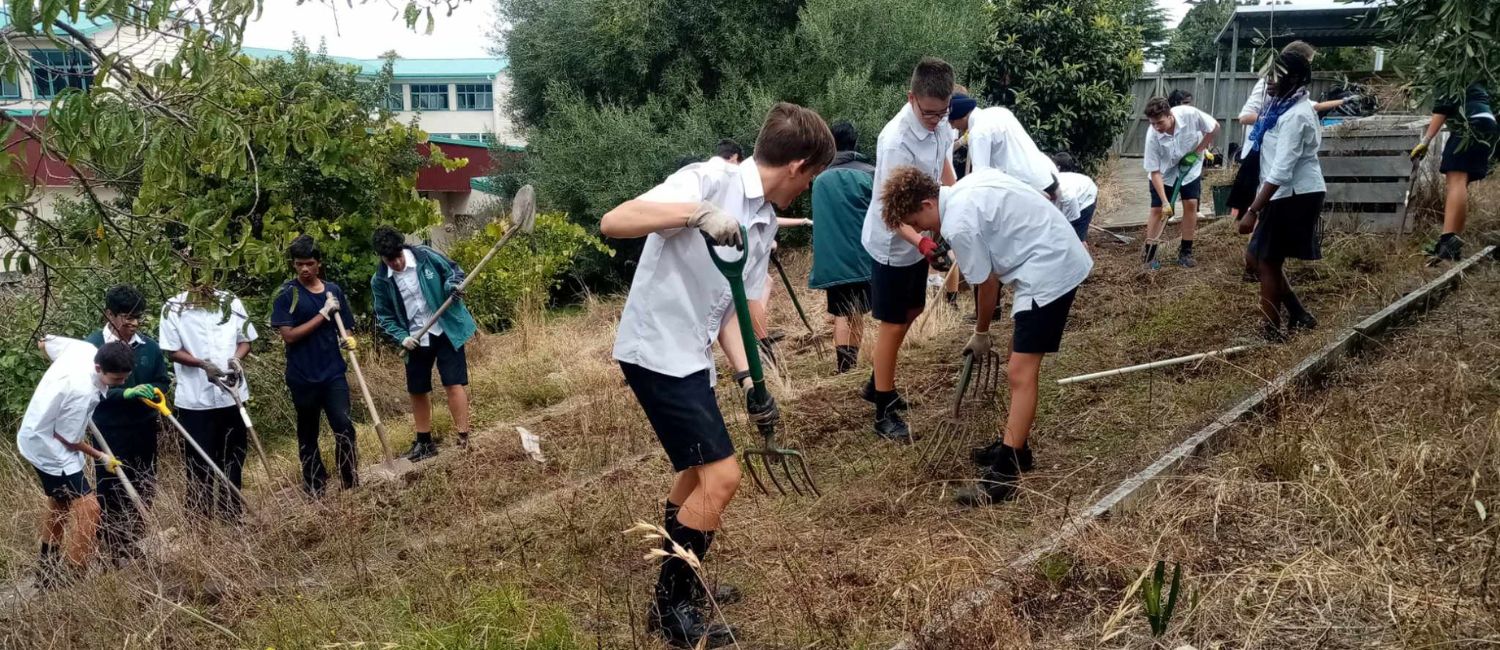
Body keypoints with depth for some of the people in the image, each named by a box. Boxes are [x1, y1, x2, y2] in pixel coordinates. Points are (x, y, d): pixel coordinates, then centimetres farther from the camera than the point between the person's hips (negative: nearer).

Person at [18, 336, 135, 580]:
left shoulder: (83, 348, -13)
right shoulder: (82, 391, -36)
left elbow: (44, 343, 6)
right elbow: (68, 438, -24)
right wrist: (101, 457, -8)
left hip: (39, 435, 10)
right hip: (49, 446, -10)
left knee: (60, 502, 26)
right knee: (88, 508, -15)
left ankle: (48, 573, 44)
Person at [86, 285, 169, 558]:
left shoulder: (149, 346, 3)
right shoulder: (91, 346, -11)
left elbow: (163, 381, 8)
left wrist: (155, 392, -15)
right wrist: (126, 393, -27)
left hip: (144, 431, 5)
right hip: (109, 434, -5)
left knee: (144, 492, 13)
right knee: (111, 495, 2)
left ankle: (137, 549, 28)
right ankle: (115, 554, 13)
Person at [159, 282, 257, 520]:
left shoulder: (232, 303, 2)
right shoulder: (173, 308, -6)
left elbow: (245, 340, 8)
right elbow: (173, 351, -5)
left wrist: (236, 359, -13)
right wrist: (203, 365, -22)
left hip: (232, 394, 3)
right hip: (195, 399, -3)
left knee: (233, 457, 12)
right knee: (199, 461, 4)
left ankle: (232, 514, 26)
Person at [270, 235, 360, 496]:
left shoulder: (333, 291, 6)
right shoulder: (287, 294, -6)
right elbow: (289, 335, -14)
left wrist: (347, 340, -8)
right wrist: (323, 314, -16)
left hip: (333, 372, 2)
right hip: (302, 376, -2)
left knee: (344, 426, -12)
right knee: (307, 434, 10)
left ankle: (351, 484, -3)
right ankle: (315, 489, 23)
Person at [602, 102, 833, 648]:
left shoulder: (764, 221, 9)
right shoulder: (709, 180, -17)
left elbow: (727, 308, 12)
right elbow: (612, 223, -26)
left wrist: (748, 379, 1)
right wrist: (694, 213, -38)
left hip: (691, 356, 10)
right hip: (656, 350, -10)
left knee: (697, 473, 22)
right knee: (721, 476, -9)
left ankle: (679, 586, 40)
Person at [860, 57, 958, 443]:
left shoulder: (940, 124, -7)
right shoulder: (896, 141, -32)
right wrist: (922, 243, -46)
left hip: (920, 237, 8)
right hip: (892, 243, -8)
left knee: (912, 311, 20)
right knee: (893, 323, 0)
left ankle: (877, 384, 38)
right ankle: (884, 411, 13)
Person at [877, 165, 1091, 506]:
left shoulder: (958, 224, -19)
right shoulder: (971, 184, 9)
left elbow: (987, 283, -9)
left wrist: (981, 334, 8)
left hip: (1048, 272, -11)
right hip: (1062, 257, 11)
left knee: (1020, 372, -11)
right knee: (1019, 358, 19)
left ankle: (1005, 475, -10)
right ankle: (1014, 446, 30)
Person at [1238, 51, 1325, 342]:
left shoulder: (1295, 116, -21)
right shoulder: (1287, 106, 11)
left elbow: (1282, 171, -27)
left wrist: (1253, 211, -29)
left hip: (1294, 196, -10)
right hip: (1292, 194, 10)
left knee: (1267, 262, -2)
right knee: (1266, 258, 15)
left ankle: (1272, 334, 5)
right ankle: (1300, 316, 23)